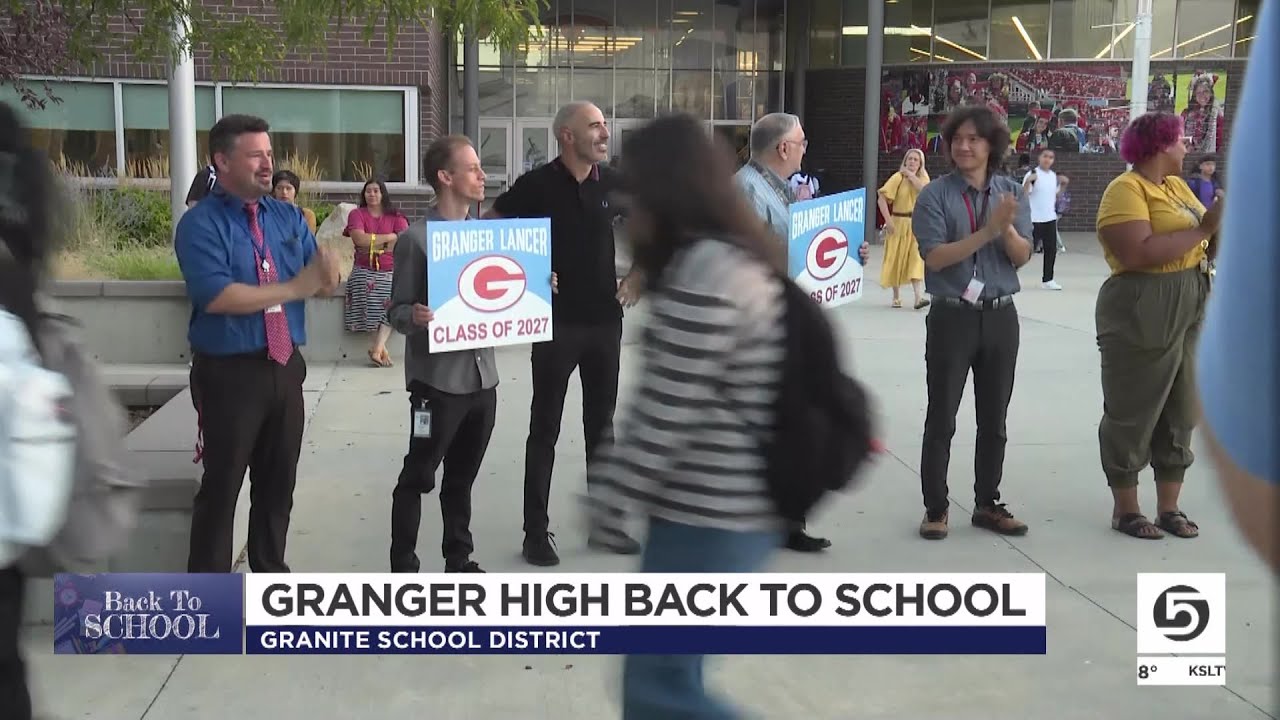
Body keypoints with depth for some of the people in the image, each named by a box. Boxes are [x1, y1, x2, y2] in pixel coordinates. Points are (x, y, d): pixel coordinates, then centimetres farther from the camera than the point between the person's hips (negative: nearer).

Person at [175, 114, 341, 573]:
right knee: (222, 485, 3)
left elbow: (321, 284, 2)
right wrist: (294, 288, -19)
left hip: (286, 367, 6)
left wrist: (326, 274, -23)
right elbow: (217, 296, -24)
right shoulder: (201, 223, -11)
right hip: (229, 373, -6)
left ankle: (270, 573, 33)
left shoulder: (289, 217, 8)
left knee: (279, 480, 17)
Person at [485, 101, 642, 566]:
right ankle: (537, 531, 11)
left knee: (602, 426, 13)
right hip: (556, 321, -4)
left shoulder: (614, 183, 3)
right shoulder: (537, 185, -8)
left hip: (605, 320, 4)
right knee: (545, 429, 3)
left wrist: (636, 276, 3)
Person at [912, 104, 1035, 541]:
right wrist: (987, 231, -24)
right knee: (941, 419, 4)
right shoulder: (935, 195, -7)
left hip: (1000, 318, 3)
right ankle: (935, 508, 14)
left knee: (994, 420, 12)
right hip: (952, 317, -3)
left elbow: (1022, 256, -4)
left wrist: (1007, 227, -23)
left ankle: (987, 504, 25)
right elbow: (934, 257, -16)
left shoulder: (1012, 192, 3)